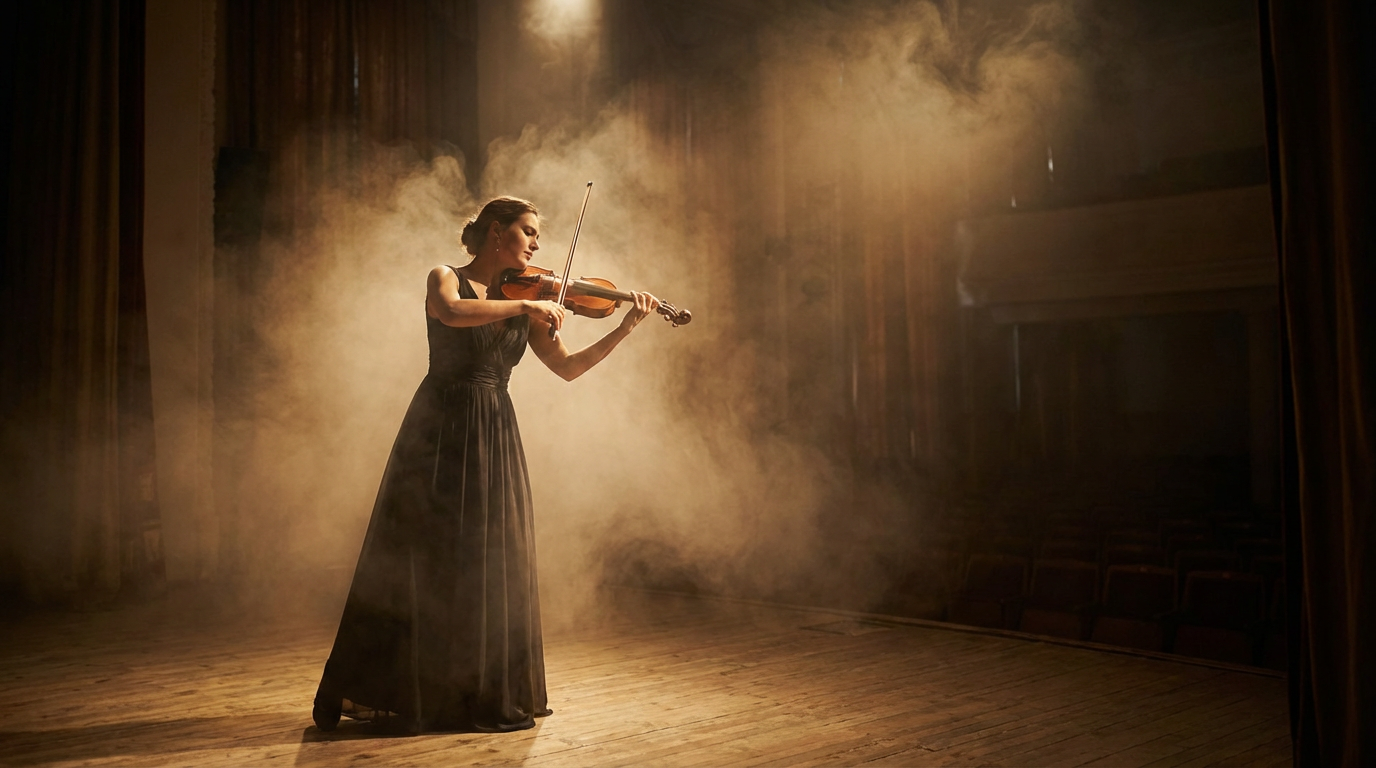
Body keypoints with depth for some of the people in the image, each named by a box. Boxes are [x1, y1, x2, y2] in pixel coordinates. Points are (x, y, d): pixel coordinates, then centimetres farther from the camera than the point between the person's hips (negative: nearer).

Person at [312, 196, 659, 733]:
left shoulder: (528, 303, 12)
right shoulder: (447, 279, 0)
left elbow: (568, 367, 6)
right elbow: (452, 312, -25)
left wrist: (626, 328, -3)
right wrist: (525, 306, -24)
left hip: (494, 438, 5)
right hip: (441, 429, -5)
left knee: (493, 563, 5)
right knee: (417, 562, -2)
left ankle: (490, 694, 16)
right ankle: (371, 690, 10)